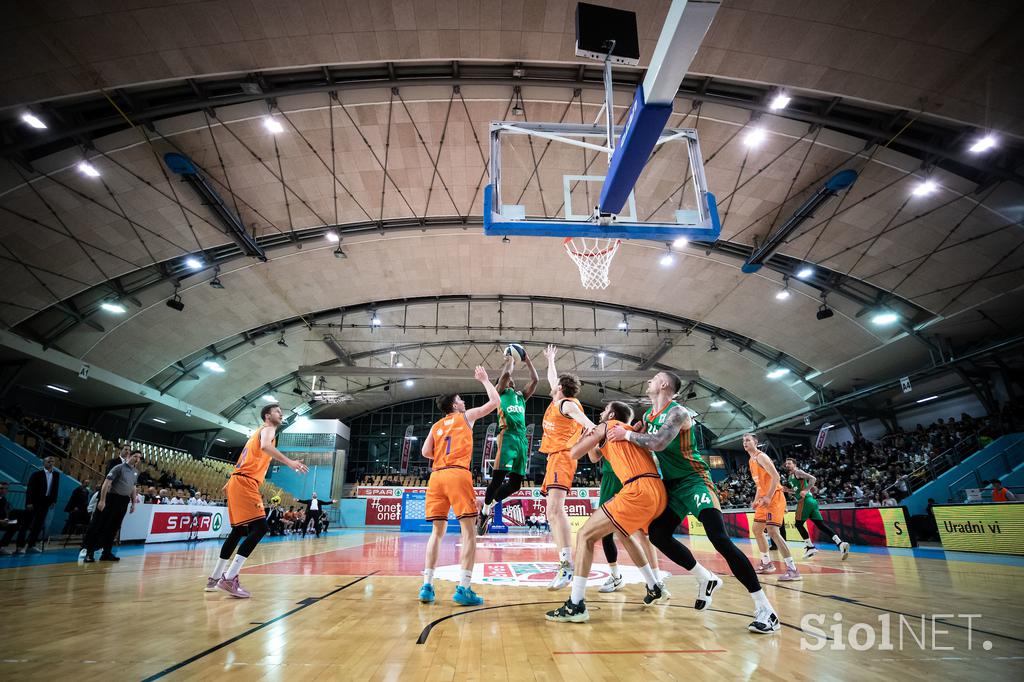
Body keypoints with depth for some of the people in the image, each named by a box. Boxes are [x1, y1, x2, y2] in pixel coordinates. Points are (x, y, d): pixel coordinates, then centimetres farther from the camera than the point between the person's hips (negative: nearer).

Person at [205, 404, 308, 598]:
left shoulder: (260, 432, 26)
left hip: (239, 482, 10)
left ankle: (214, 578, 24)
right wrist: (289, 462, -37)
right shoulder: (268, 429, -4)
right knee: (260, 528, -17)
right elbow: (265, 446, -28)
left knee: (239, 531, 17)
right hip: (245, 482, -10)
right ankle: (229, 579, -20)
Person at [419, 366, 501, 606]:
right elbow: (495, 401, 15)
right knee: (469, 532, -3)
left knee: (437, 532, 12)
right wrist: (484, 379, 26)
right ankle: (463, 589, -10)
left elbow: (426, 452, 10)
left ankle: (427, 586, 6)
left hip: (436, 476, 5)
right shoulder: (466, 416, 13)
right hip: (458, 474, -5)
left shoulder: (436, 426, 23)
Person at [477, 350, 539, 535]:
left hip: (521, 439, 6)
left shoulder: (521, 396, 26)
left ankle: (491, 504, 25)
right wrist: (511, 359, 11)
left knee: (515, 483, 6)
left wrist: (527, 360, 24)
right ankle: (484, 511, 9)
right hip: (507, 436, -6)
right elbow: (506, 373, -7)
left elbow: (535, 379, 21)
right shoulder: (500, 392, 9)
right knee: (498, 478, -9)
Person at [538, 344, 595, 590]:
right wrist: (550, 359, 48)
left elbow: (588, 424, -23)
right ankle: (564, 561, 8)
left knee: (555, 508, -24)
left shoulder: (567, 404, -6)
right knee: (552, 512, 7)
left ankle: (567, 564, -31)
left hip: (562, 456, -10)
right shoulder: (558, 402, 19)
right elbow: (552, 378, 37)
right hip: (555, 457, 10)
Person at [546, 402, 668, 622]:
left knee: (585, 535, -5)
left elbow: (574, 453, 8)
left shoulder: (607, 426, 10)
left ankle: (575, 606, -11)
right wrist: (592, 438, 33)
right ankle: (655, 590, 39)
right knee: (624, 534, 34)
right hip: (658, 492, 9)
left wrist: (587, 434, 23)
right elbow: (594, 457, 42)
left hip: (639, 490, -9)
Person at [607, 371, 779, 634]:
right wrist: (615, 428, 4)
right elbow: (636, 435, 23)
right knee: (657, 535, 1)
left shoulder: (677, 412, -19)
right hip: (672, 484, 9)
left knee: (720, 539, -19)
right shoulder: (649, 414, 9)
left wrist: (627, 434, -22)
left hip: (693, 480, -9)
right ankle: (706, 579, 18)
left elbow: (658, 443, -33)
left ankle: (765, 610, -10)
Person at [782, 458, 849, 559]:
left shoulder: (797, 472, -5)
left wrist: (806, 490, -23)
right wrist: (787, 490, 17)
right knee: (820, 524, 3)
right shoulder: (791, 477, 23)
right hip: (810, 501, 9)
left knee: (799, 524, -2)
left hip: (805, 500, -9)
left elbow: (813, 479, -17)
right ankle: (840, 543, -6)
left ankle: (810, 547, -1)